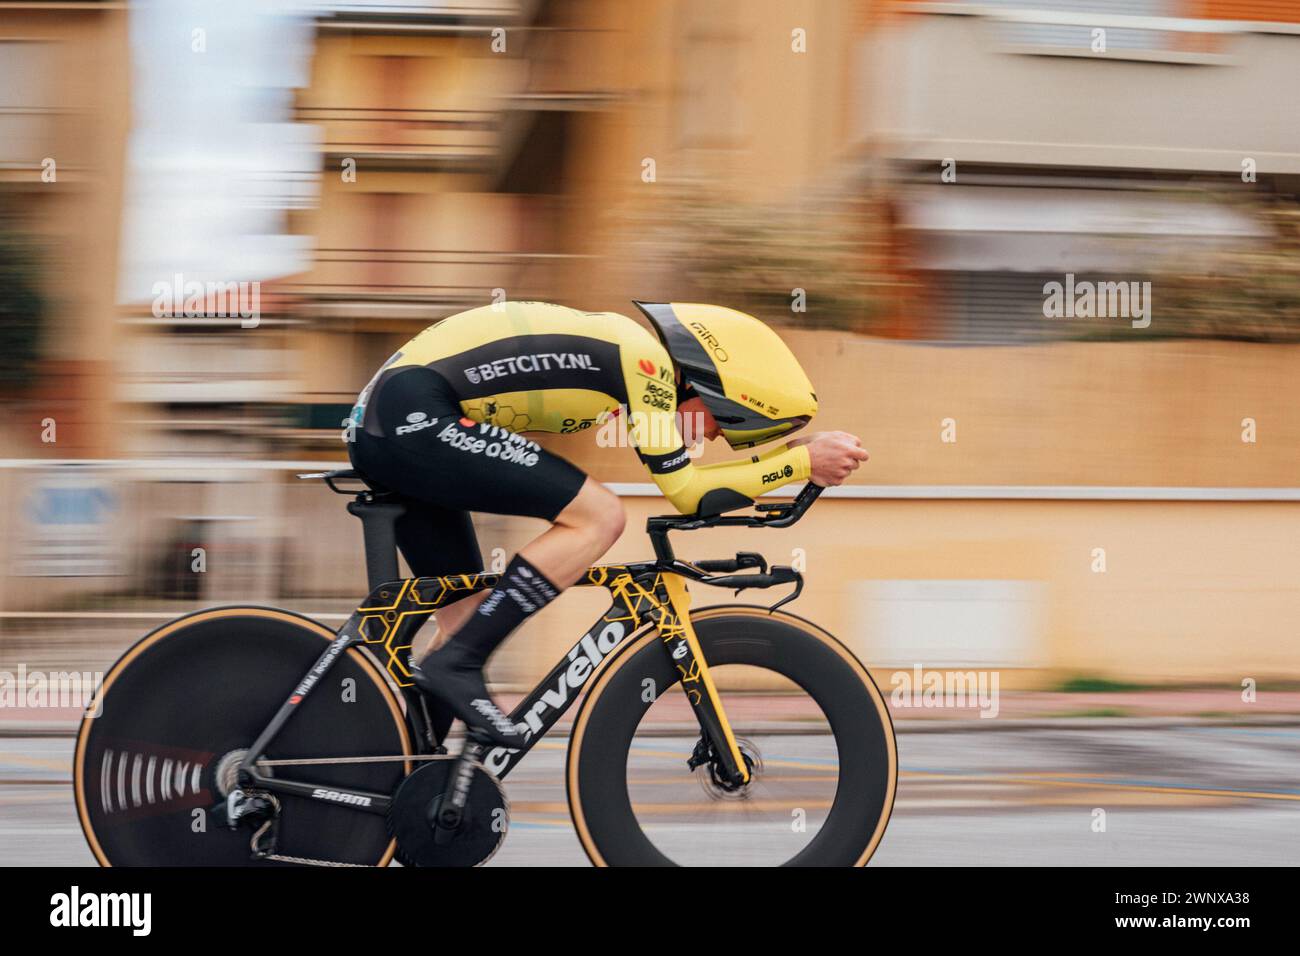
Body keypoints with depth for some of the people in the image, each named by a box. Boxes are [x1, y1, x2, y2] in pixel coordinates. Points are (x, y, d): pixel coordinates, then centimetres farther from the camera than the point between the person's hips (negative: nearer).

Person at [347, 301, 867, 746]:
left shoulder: (616, 345, 19)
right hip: (416, 416, -10)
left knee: (472, 618, 14)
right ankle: (456, 665, -14)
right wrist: (803, 461, -3)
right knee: (598, 516, -13)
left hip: (380, 428, 10)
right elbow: (686, 492, -9)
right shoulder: (642, 356, -9)